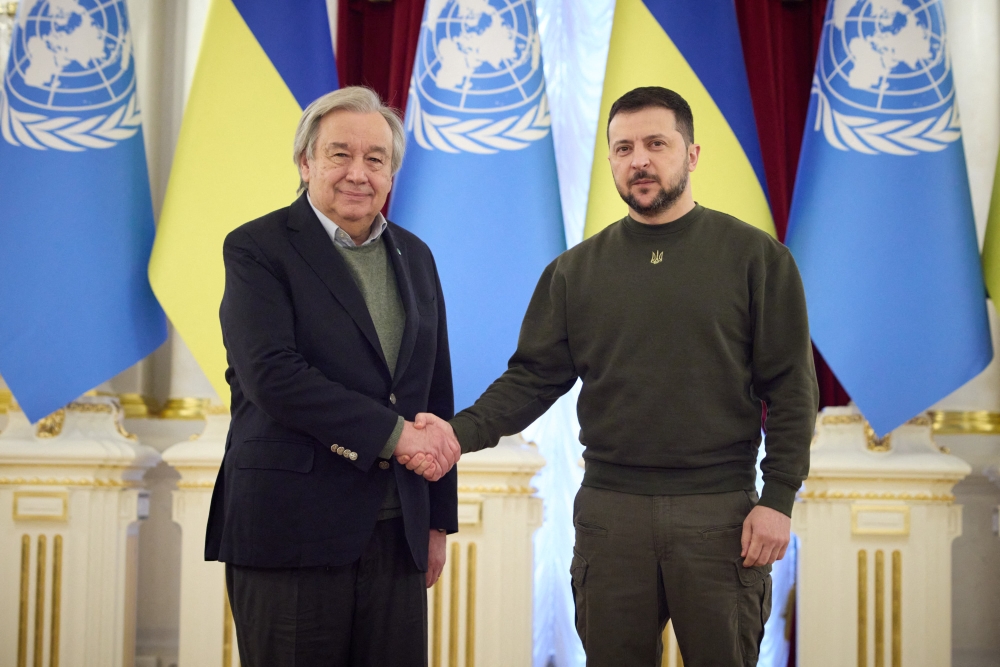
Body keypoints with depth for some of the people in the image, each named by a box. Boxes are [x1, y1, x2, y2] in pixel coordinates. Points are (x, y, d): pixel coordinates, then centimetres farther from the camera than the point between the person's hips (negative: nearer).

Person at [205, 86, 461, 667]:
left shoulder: (415, 257, 14)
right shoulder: (256, 248, -4)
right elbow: (272, 375, -17)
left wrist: (439, 520, 15)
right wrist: (393, 432, -17)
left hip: (395, 531, 5)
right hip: (290, 530, -5)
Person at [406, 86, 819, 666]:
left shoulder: (755, 257, 1)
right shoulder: (576, 270, 8)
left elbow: (790, 388, -1)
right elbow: (534, 377, 5)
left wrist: (778, 499, -8)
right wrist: (463, 432, -12)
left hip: (718, 510, -2)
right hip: (609, 511, 2)